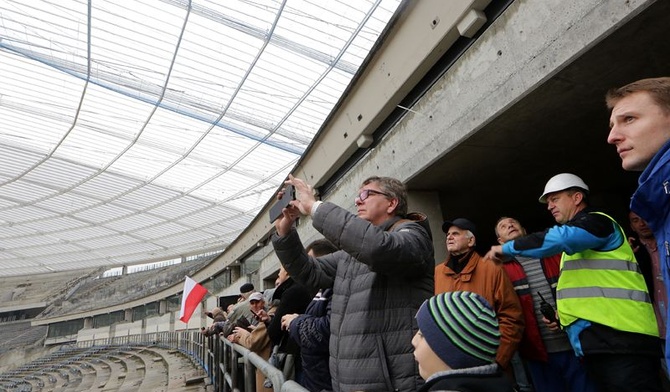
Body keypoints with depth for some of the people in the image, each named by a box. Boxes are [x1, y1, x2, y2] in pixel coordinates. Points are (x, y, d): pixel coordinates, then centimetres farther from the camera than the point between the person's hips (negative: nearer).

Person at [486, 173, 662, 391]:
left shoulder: (598, 222, -2)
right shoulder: (576, 239, 28)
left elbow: (559, 238, -25)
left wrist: (507, 248, -17)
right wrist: (562, 314, 15)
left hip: (619, 337, -10)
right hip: (594, 341, 10)